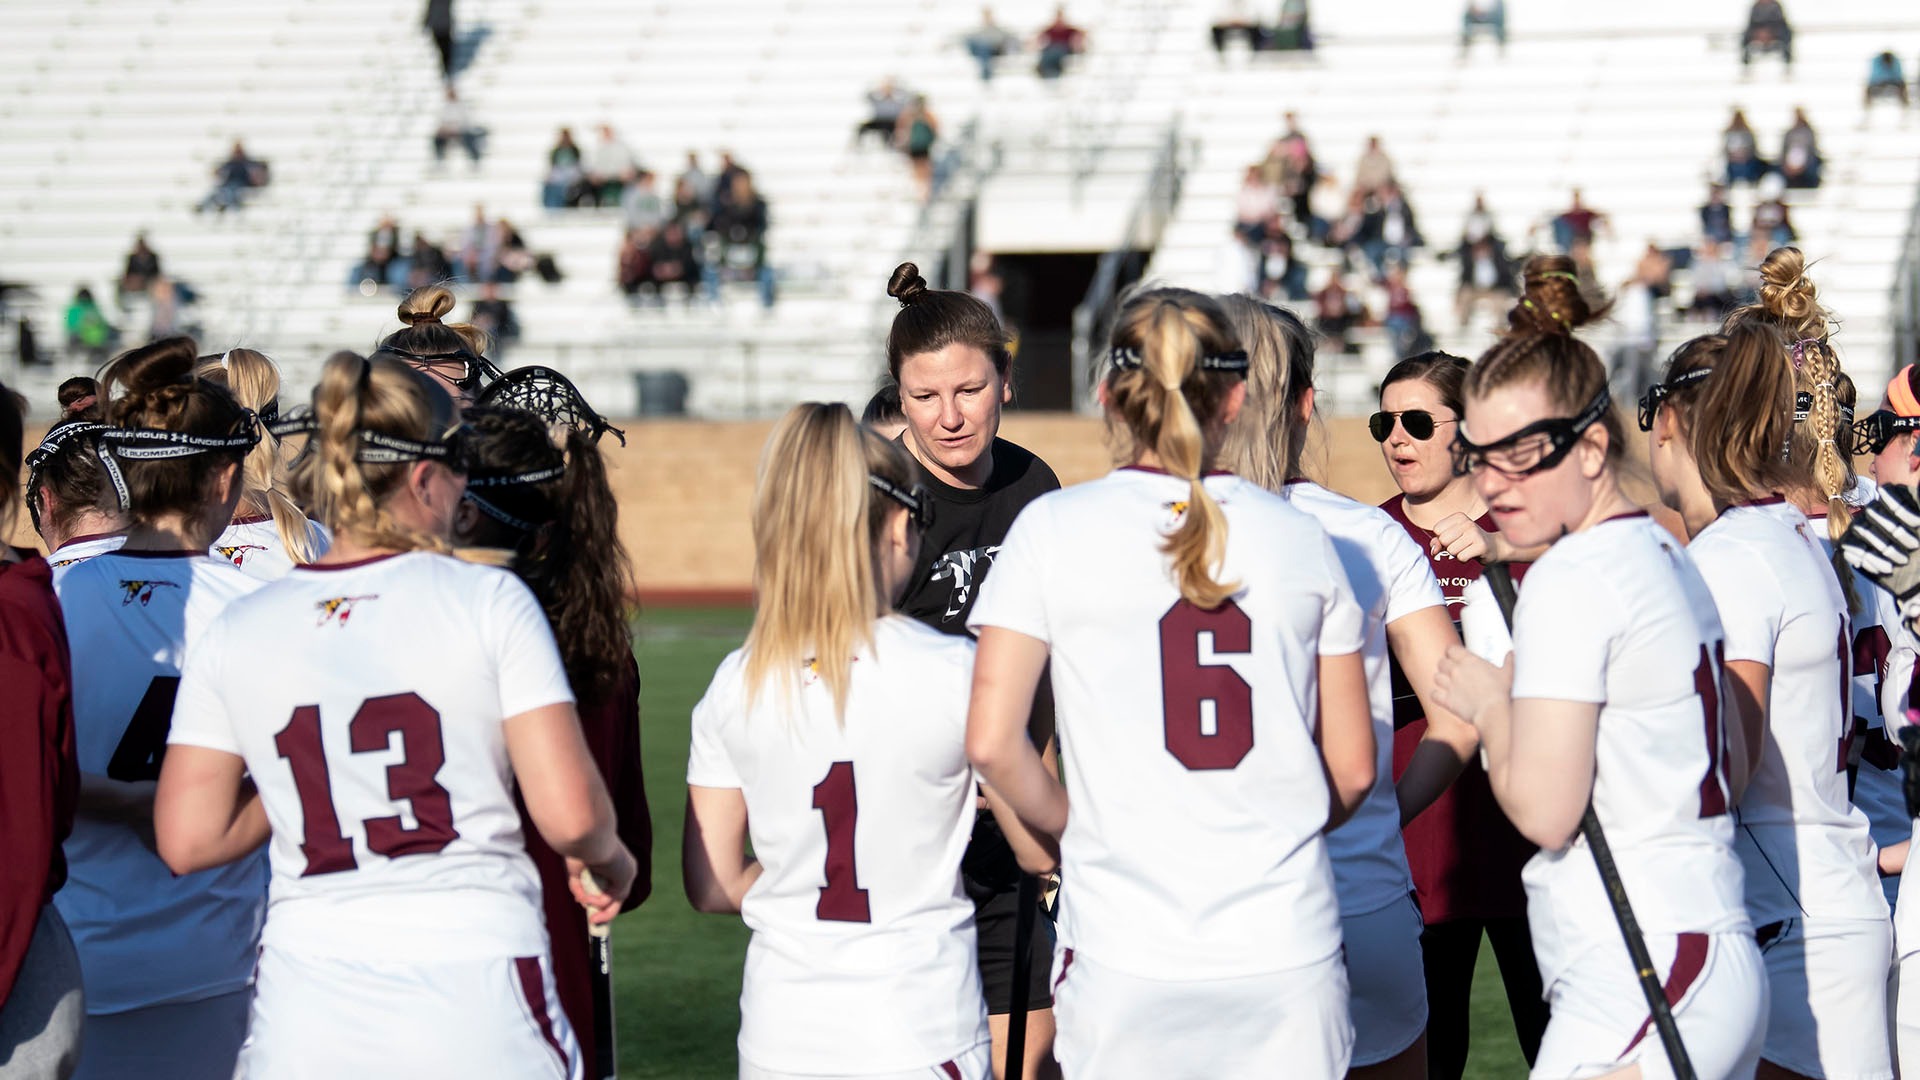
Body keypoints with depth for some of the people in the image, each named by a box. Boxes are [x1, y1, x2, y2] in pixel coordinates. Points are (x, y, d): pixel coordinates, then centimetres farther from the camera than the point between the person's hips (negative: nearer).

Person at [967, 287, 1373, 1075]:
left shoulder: (1055, 530, -1)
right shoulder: (1298, 537, 6)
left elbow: (991, 743, -6)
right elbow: (1352, 770, 8)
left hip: (1125, 956, -1)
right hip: (1287, 951, 2)